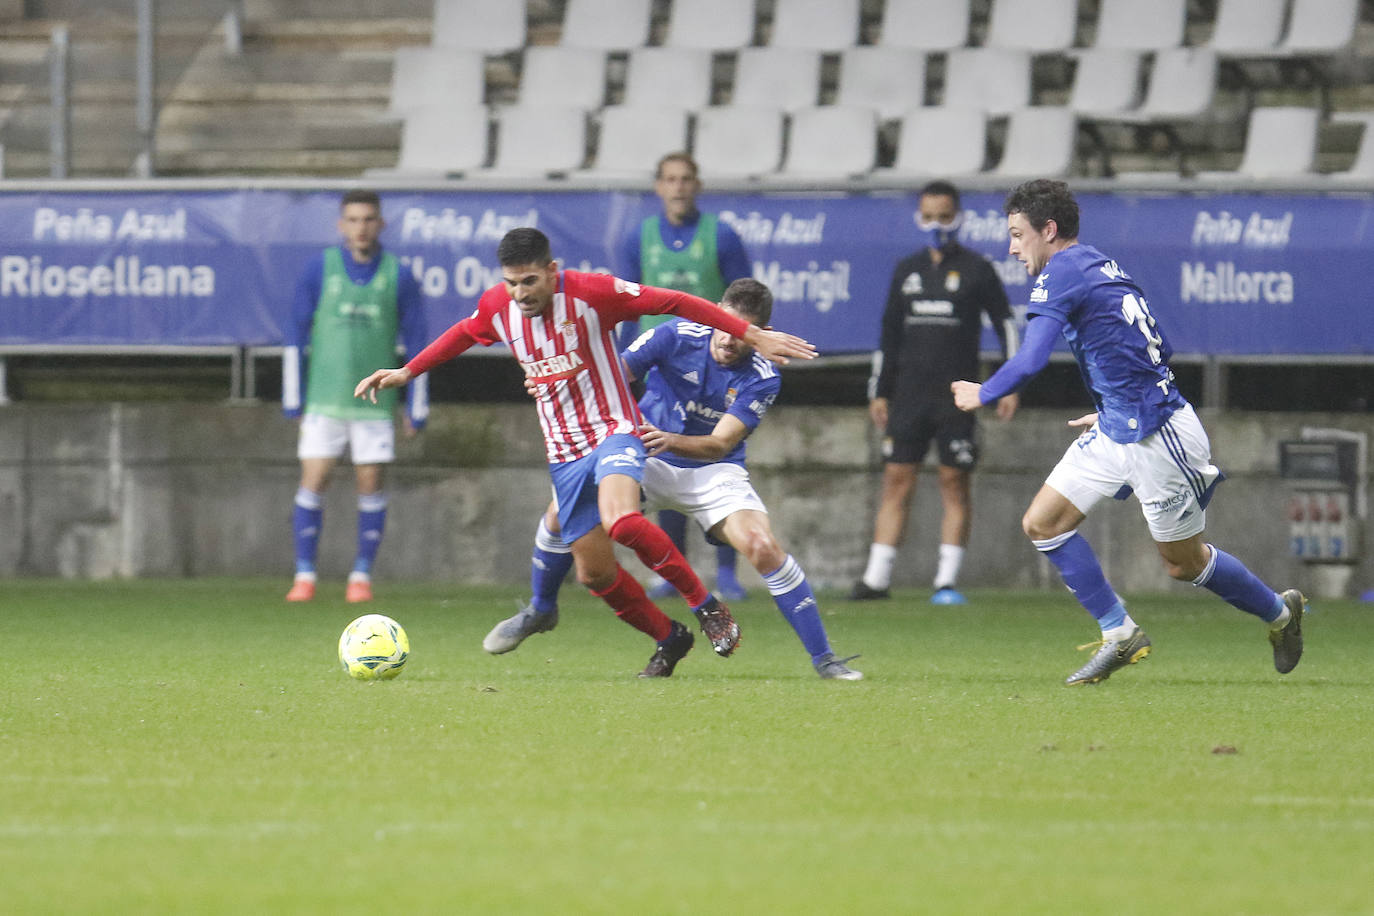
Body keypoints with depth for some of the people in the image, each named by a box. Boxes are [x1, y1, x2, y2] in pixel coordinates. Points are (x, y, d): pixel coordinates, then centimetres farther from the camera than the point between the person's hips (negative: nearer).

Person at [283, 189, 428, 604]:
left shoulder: (398, 277, 1)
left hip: (374, 404, 0)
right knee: (312, 483, -5)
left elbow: (416, 343, 6)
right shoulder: (319, 269, 0)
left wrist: (416, 410, 4)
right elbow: (296, 335, 4)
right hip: (324, 399, 0)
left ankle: (361, 576, 10)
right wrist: (292, 399, 1)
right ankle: (304, 576, 2)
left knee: (371, 488, 0)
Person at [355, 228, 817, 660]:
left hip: (613, 432, -6)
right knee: (594, 572, 4)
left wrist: (753, 336, -12)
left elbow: (676, 303, -12)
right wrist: (406, 372, 26)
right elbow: (462, 335, 21)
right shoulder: (497, 307, -3)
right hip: (563, 453, 6)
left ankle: (706, 606, -17)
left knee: (619, 520, -34)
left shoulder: (591, 292, -17)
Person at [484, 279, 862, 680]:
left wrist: (671, 440, -43)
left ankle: (824, 660, -14)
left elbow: (720, 444, -24)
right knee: (562, 514, -15)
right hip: (646, 460, 1)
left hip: (712, 470, -1)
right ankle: (541, 610, 15)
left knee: (764, 548, -24)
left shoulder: (762, 379, -17)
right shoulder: (677, 337, -17)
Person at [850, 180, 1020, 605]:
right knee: (897, 482, 0)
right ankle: (877, 577, -1)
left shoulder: (976, 270, 2)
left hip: (956, 394, -3)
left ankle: (947, 581, -1)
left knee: (954, 484, -3)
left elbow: (1005, 325, 3)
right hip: (909, 392, 3)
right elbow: (889, 334, 17)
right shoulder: (907, 270, 13)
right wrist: (878, 392, 14)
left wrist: (1011, 385, -5)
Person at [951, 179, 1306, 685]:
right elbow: (1161, 349, 17)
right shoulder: (1102, 268, 11)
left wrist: (982, 394, -6)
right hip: (1117, 430, 9)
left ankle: (1279, 612, 29)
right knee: (1042, 523, 2)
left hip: (1159, 440, -9)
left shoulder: (1063, 272, -16)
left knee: (1184, 562, 7)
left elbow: (1030, 360, -24)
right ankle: (1119, 634, 6)